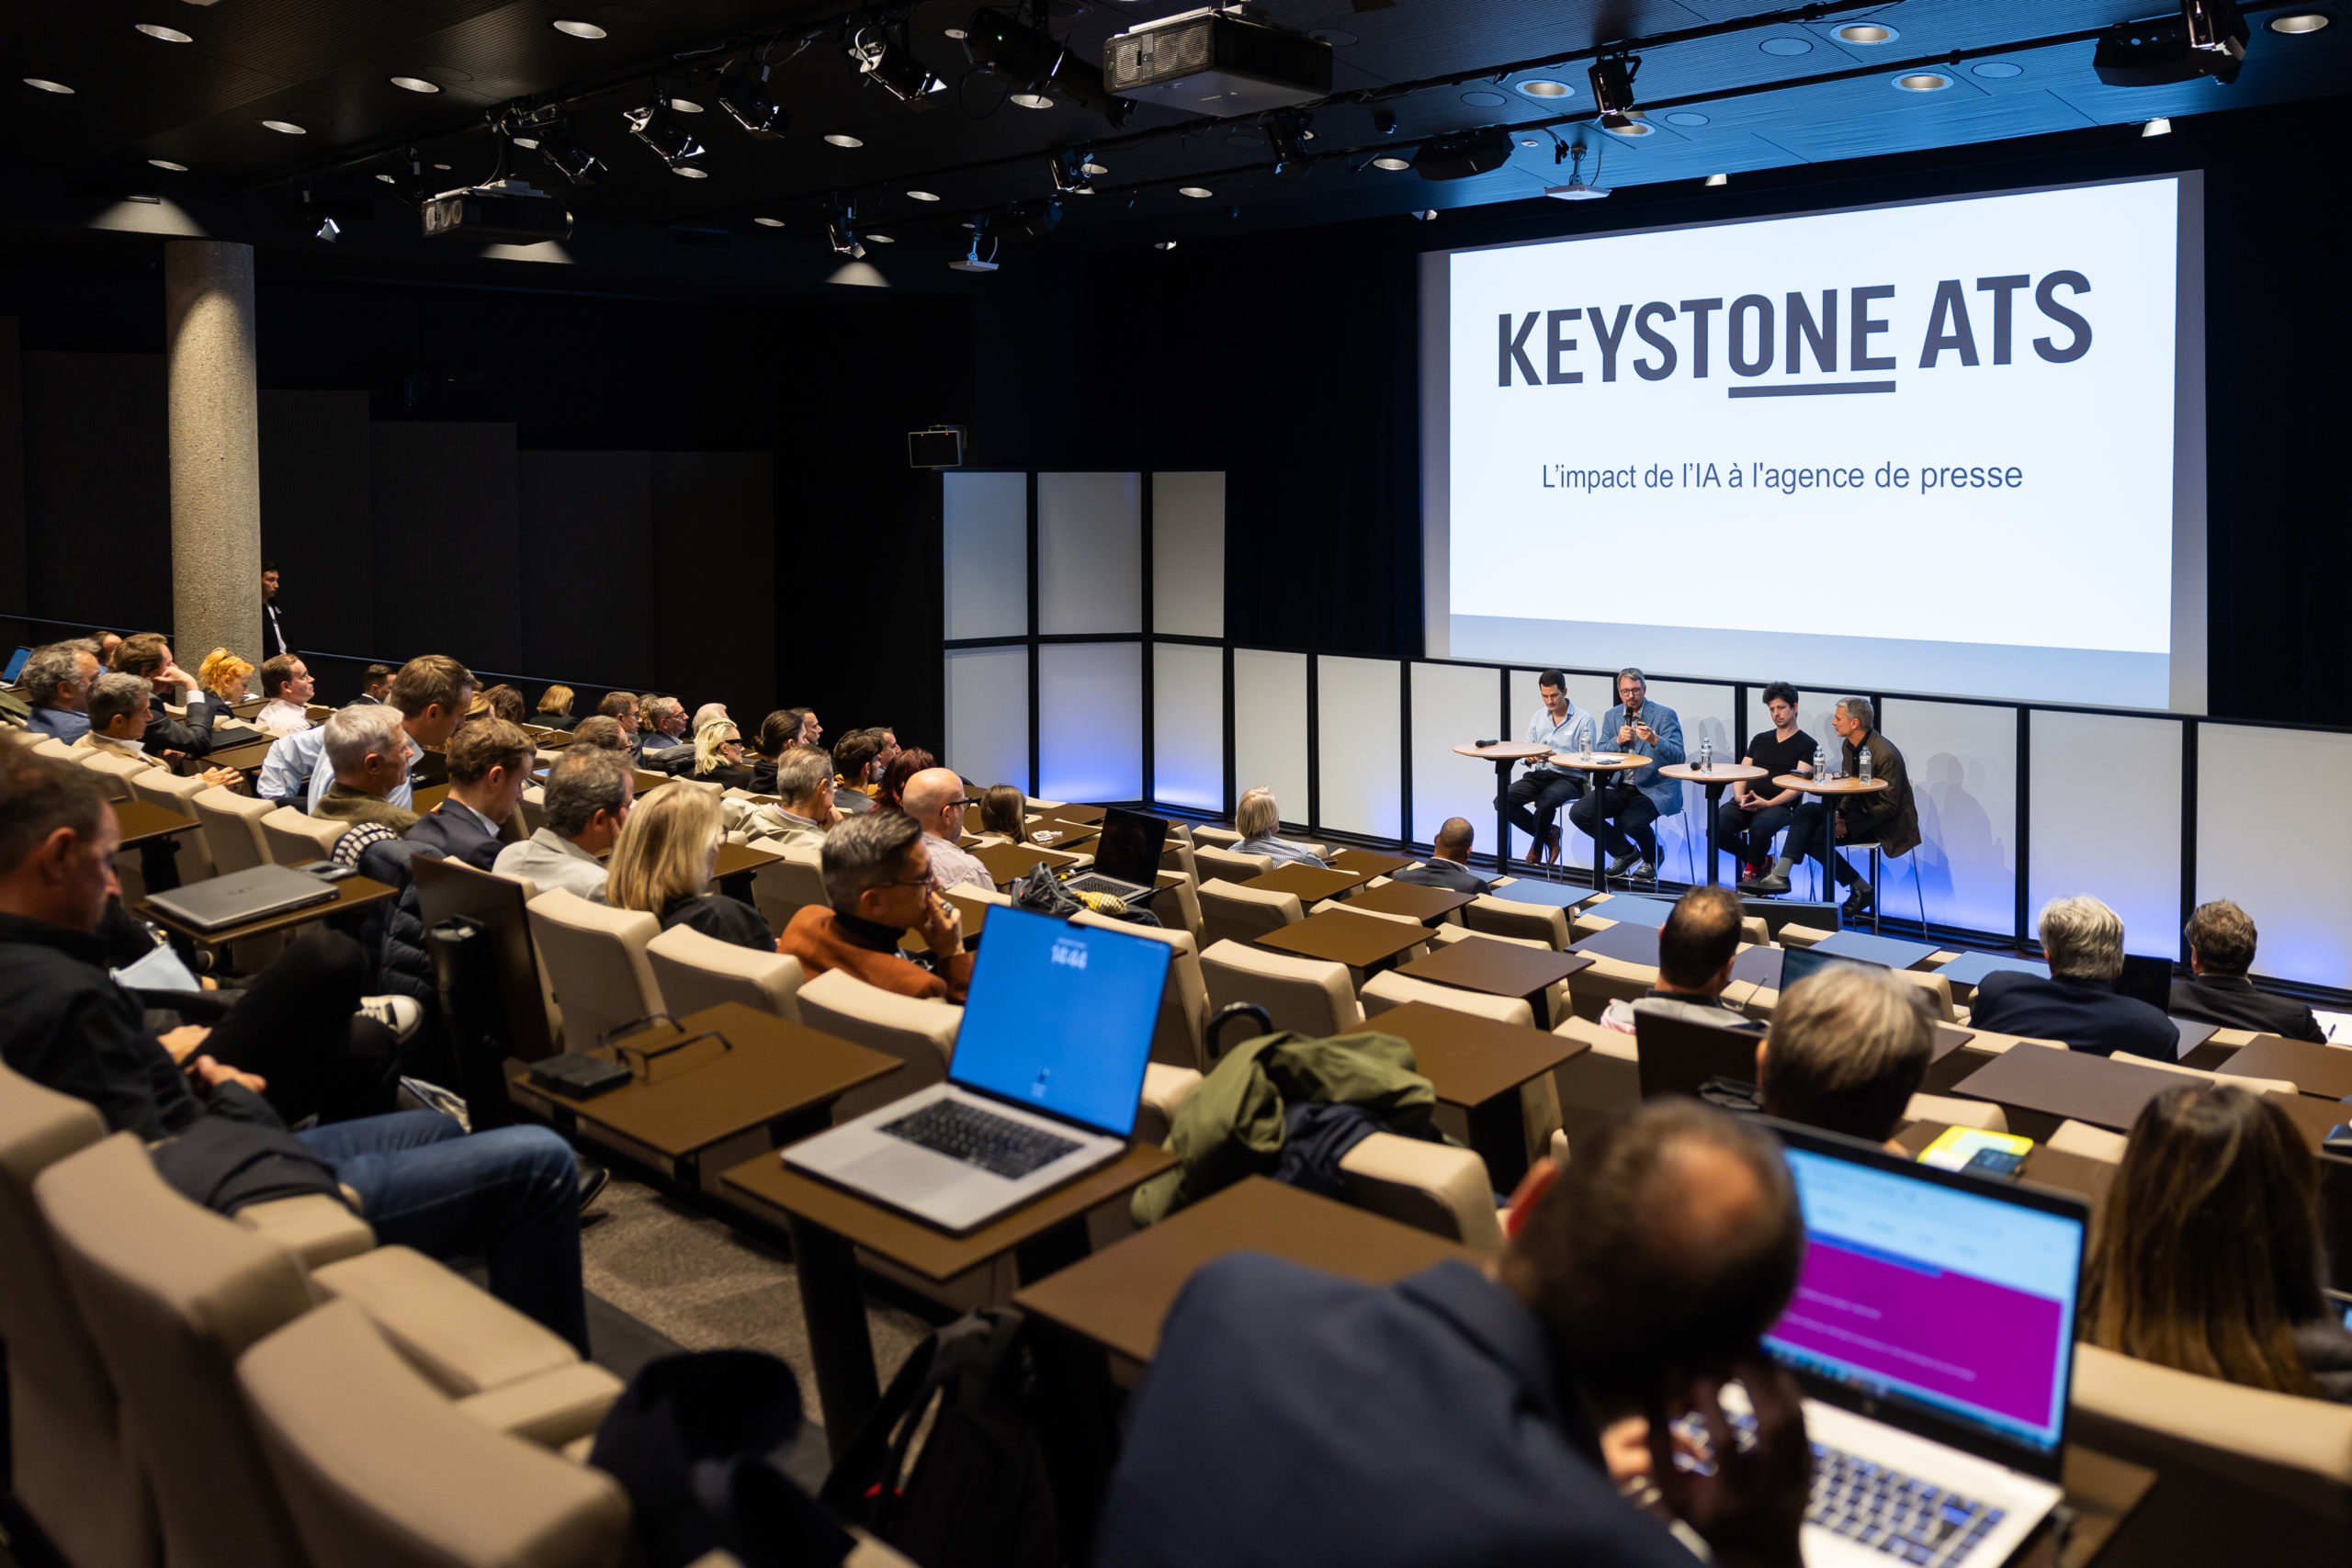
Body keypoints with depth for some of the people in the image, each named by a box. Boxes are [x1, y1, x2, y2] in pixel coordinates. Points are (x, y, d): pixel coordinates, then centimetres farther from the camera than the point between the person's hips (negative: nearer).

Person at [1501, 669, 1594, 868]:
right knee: (1502, 801, -18)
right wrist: (1530, 758, -11)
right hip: (1538, 775, 6)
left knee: (1545, 801, -37)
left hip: (1569, 778, -6)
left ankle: (1537, 848, -6)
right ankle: (1548, 834, 0)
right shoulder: (1538, 717, 15)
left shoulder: (1584, 719, -3)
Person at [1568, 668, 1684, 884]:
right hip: (1619, 788, 5)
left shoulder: (1664, 715, -4)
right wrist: (1618, 740, -13)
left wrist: (1655, 740, -30)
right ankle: (1625, 853, 8)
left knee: (1631, 822, -33)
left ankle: (1652, 859, 5)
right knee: (1578, 812, -14)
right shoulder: (1611, 716, 11)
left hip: (1654, 789, -5)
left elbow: (1678, 756, -12)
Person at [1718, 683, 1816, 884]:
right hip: (1746, 801, 5)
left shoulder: (1806, 744, 8)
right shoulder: (1760, 739, 25)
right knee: (1716, 827, -26)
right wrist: (1739, 796, -5)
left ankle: (1751, 871, -9)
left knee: (1759, 829, -39)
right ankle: (1761, 861, -2)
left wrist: (1768, 803, -17)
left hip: (1779, 804, -5)